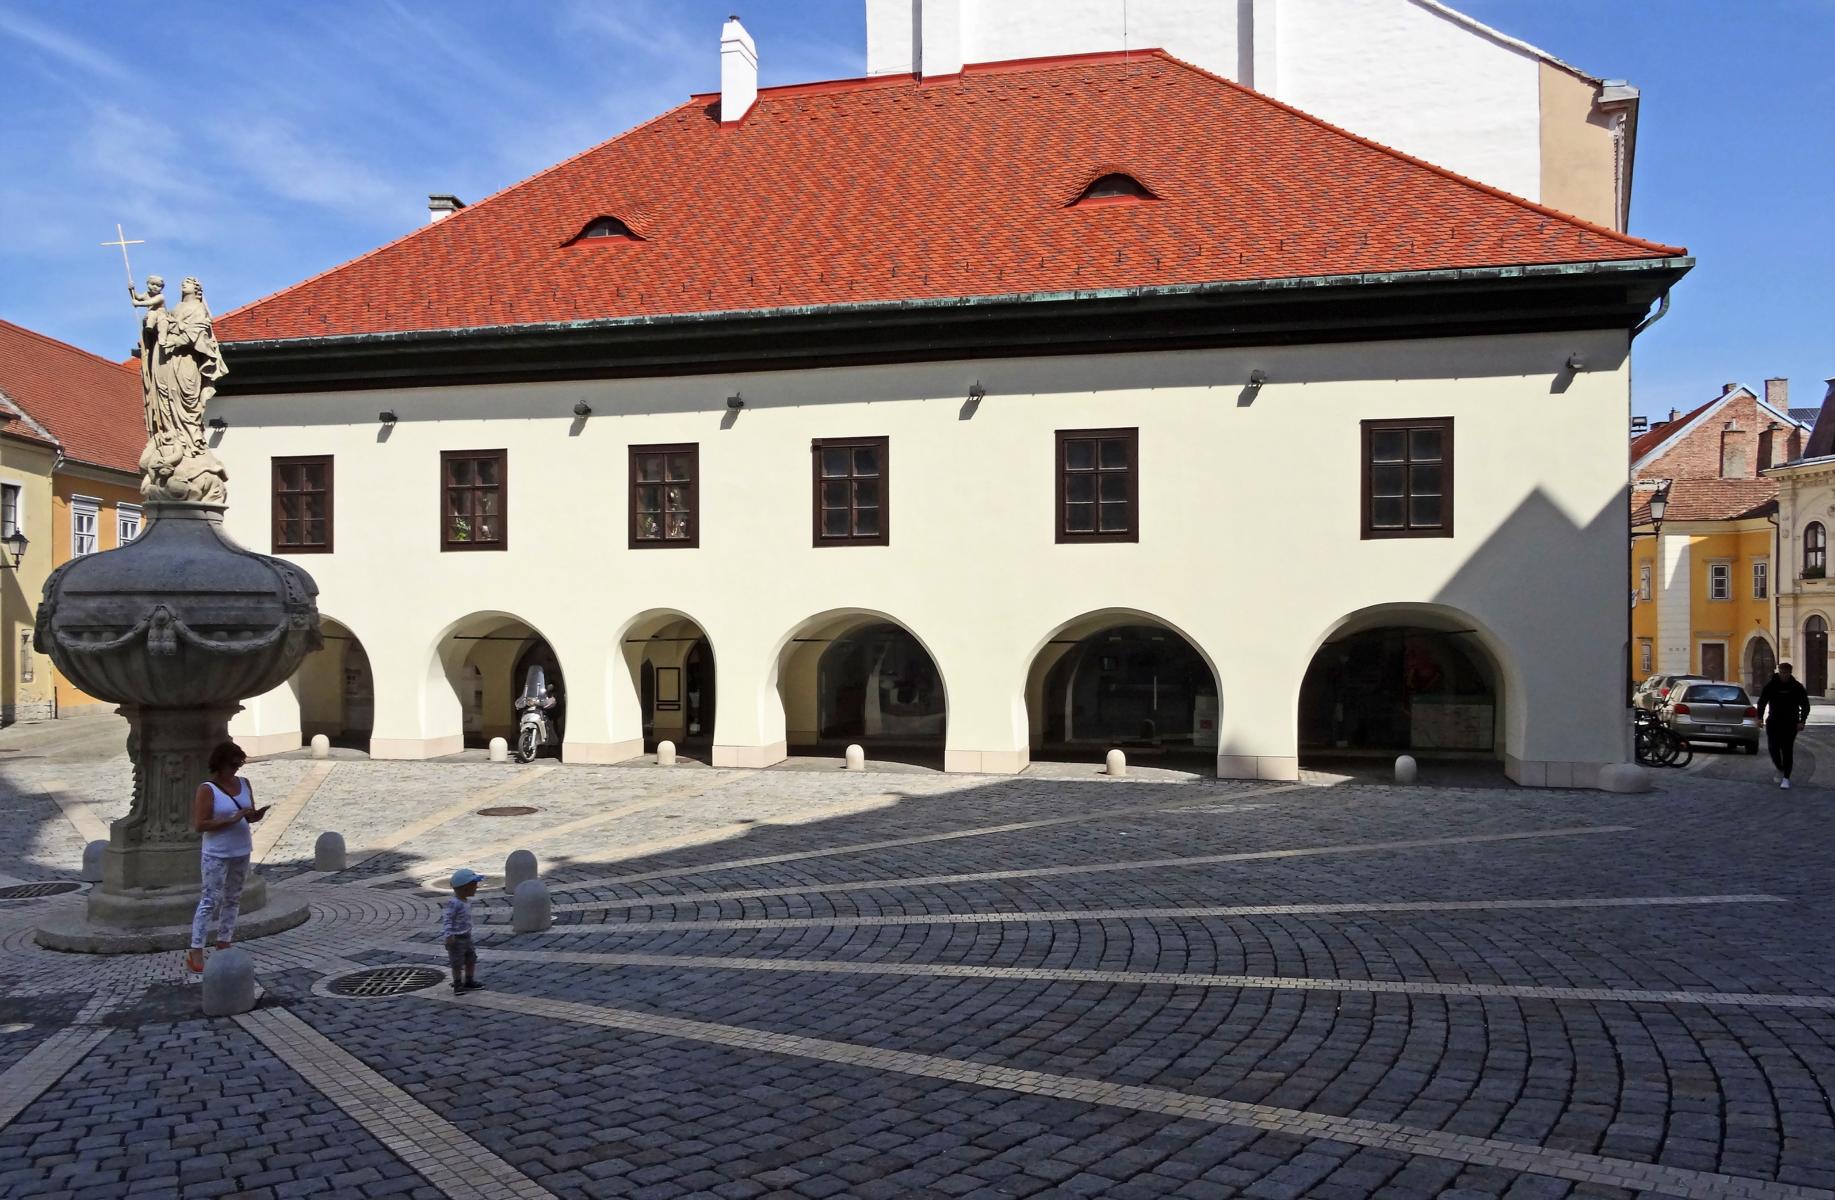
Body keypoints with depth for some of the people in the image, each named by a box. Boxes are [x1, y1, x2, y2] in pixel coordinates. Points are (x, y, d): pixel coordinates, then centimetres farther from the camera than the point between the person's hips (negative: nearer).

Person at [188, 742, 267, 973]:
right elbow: (199, 825, -17)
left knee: (233, 899, 11)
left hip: (241, 851, 6)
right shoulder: (207, 790, -12)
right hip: (217, 854, -6)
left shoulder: (244, 784, 5)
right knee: (210, 900, -7)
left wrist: (257, 815, -11)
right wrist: (231, 820, -24)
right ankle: (195, 950, -3)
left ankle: (223, 943, 21)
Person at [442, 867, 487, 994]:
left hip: (466, 937, 9)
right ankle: (458, 985, 9)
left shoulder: (467, 901, 7)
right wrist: (448, 935, -32)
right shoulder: (453, 903, -23)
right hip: (456, 939, -9)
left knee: (471, 959, 16)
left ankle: (469, 981, 29)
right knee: (458, 963, -2)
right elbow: (446, 919, -26)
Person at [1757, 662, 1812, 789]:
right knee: (1773, 749, -1)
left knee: (1787, 751, -4)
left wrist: (1802, 721, -8)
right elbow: (1762, 702, 7)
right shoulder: (1771, 686, 1)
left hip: (1790, 724, -1)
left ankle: (1786, 778, 0)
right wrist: (1760, 717, -4)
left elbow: (1805, 706, 4)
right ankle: (1780, 770, 26)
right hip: (1773, 723, 1)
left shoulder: (1797, 687, 0)